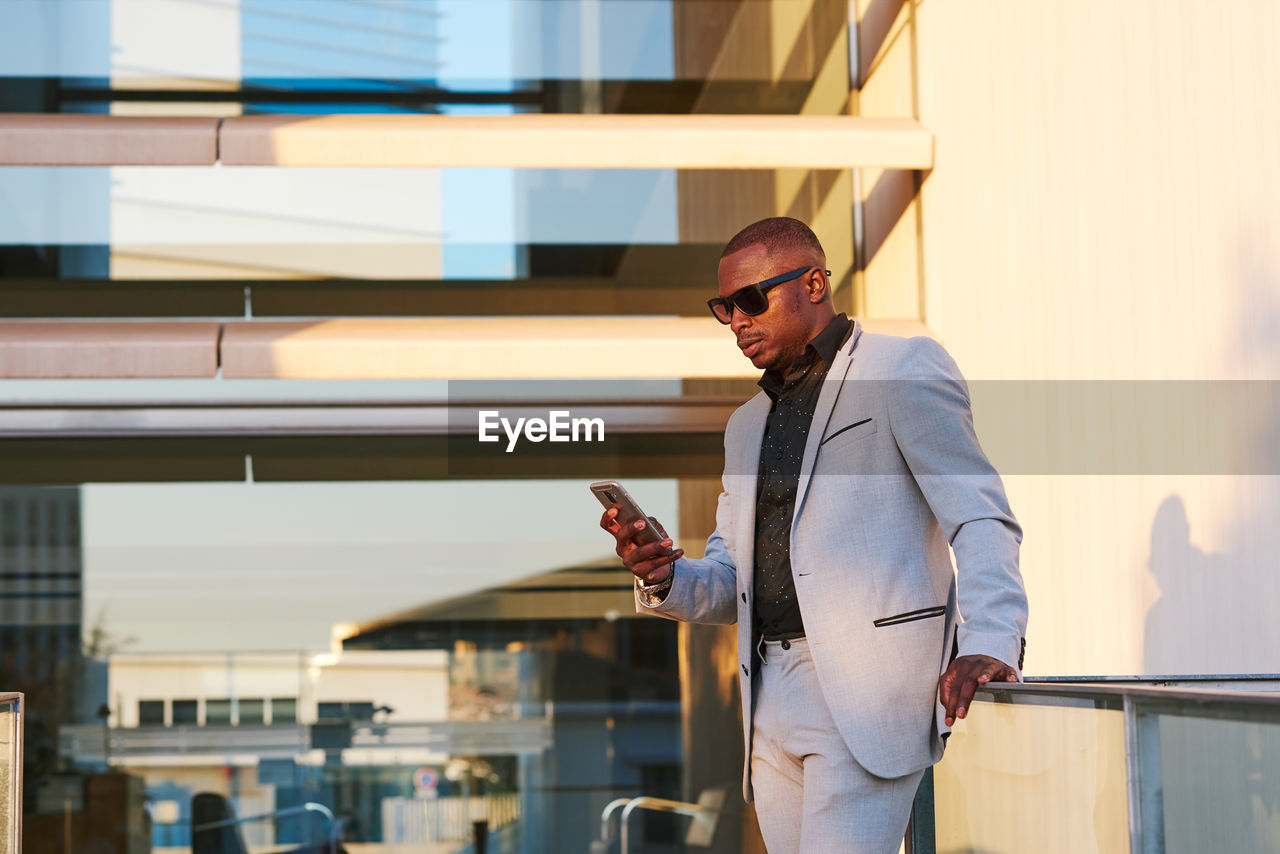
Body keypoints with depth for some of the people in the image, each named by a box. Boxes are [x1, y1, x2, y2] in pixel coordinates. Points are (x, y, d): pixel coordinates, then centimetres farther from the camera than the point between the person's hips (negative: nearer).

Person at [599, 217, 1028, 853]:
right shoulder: (747, 425, 24)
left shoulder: (904, 370, 2)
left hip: (868, 685, -7)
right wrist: (664, 579, 1)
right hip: (771, 699, 7)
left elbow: (981, 520, -8)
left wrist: (990, 644, -23)